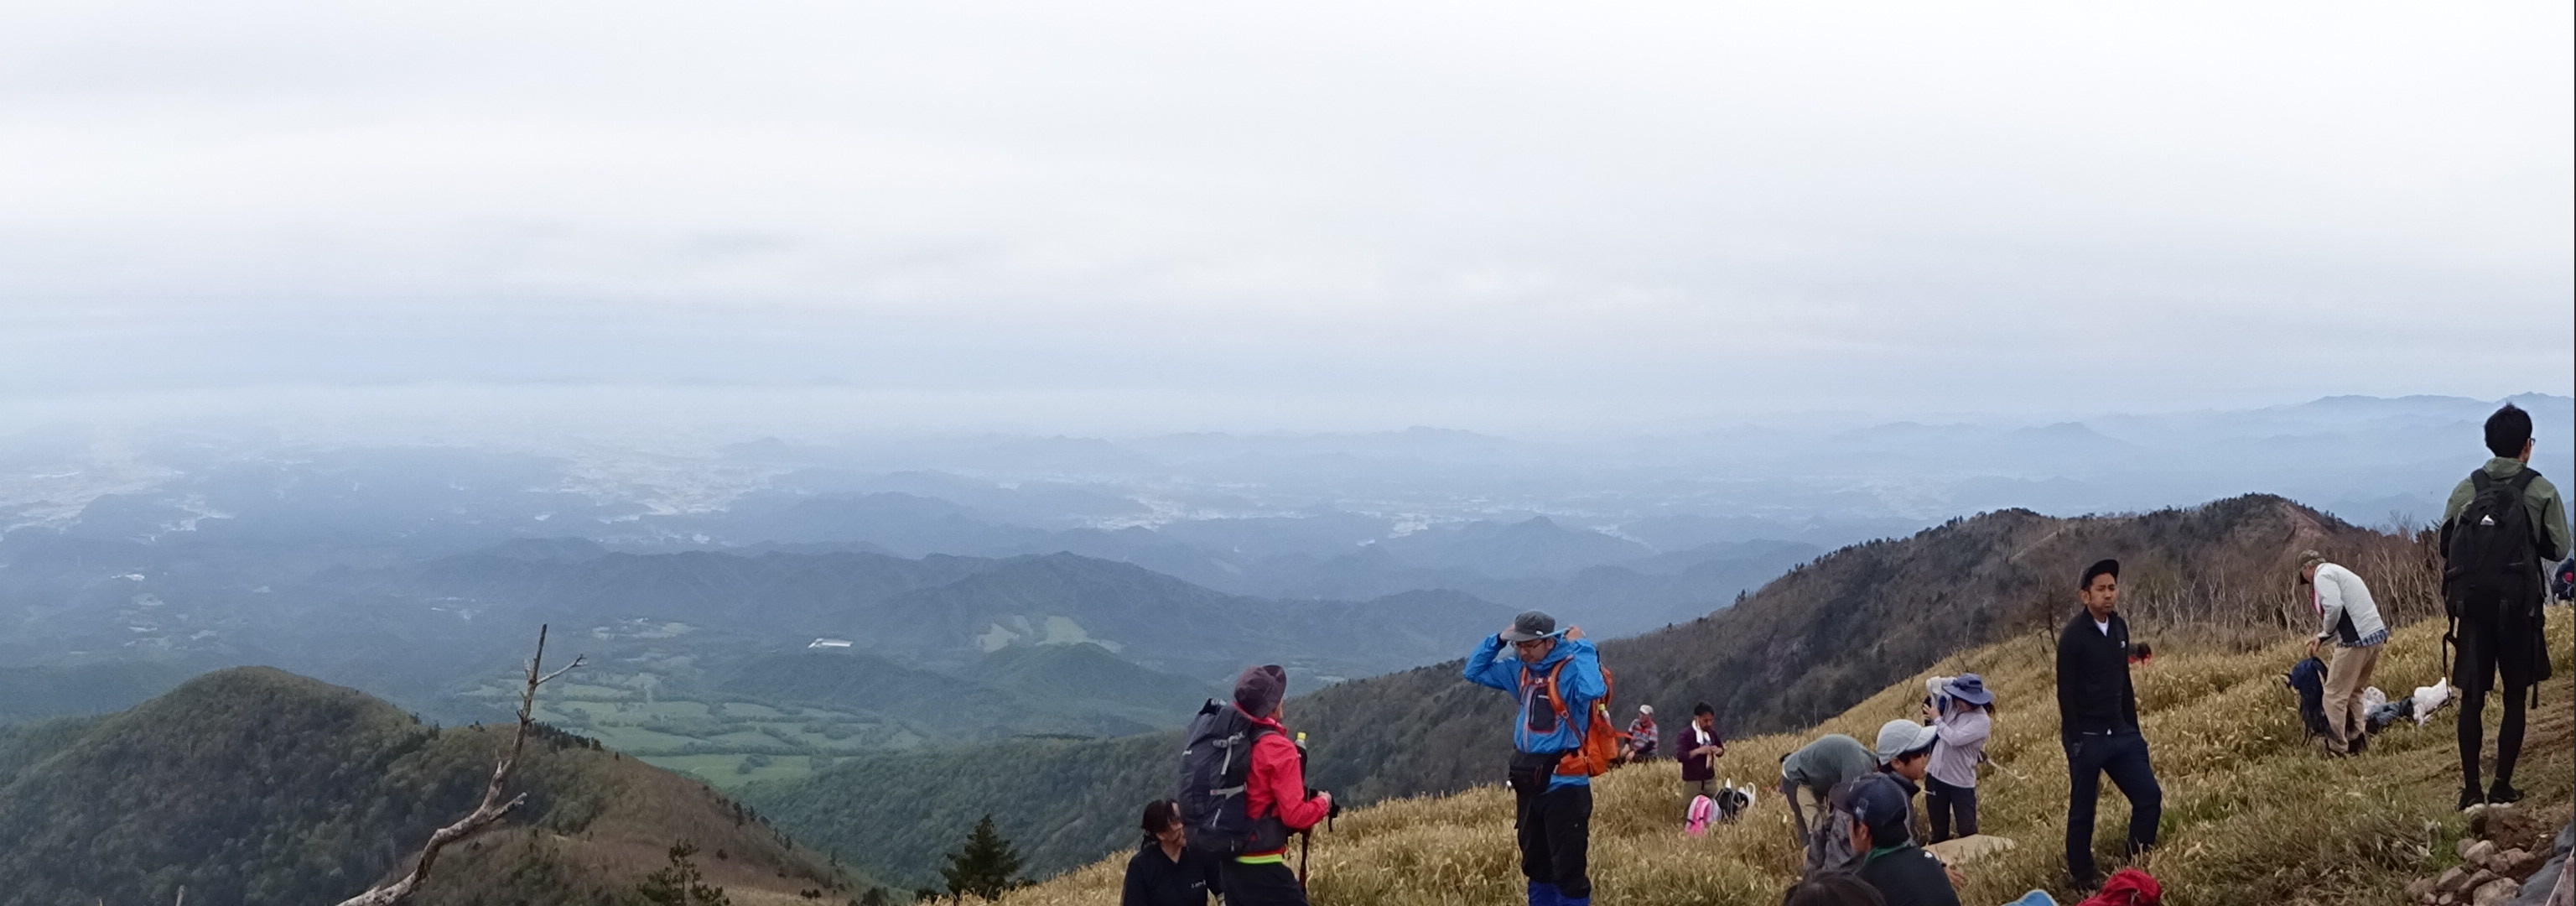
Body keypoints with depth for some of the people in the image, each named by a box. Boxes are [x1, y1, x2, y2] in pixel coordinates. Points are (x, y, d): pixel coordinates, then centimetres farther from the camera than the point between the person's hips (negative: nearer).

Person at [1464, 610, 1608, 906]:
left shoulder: (1571, 668, -15)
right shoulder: (1520, 670, 7)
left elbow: (1593, 690, -36)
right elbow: (1475, 671, 18)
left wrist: (1581, 647, -24)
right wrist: (1498, 639, 4)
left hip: (1564, 784, -8)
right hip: (1528, 782, 8)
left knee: (1568, 870, -6)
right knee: (1536, 867, 18)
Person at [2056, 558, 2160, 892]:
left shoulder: (2119, 627, 7)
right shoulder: (2073, 635, -13)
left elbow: (2123, 682, 16)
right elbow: (2066, 693, -14)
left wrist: (2133, 728, 15)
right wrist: (2075, 742, -17)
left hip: (2120, 733, 7)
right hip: (2087, 737, -7)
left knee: (2150, 796, 2)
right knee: (2083, 810, 3)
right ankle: (2082, 876, 16)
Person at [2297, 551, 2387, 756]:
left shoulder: (2322, 576, -5)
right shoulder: (2339, 572, 24)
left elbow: (2334, 607, -21)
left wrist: (2326, 632, -3)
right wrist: (2322, 638, 24)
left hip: (2356, 641, -9)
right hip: (2377, 635, 9)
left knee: (2335, 695, -1)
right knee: (2353, 693, 20)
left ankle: (2338, 749, 1)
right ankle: (2359, 739, 15)